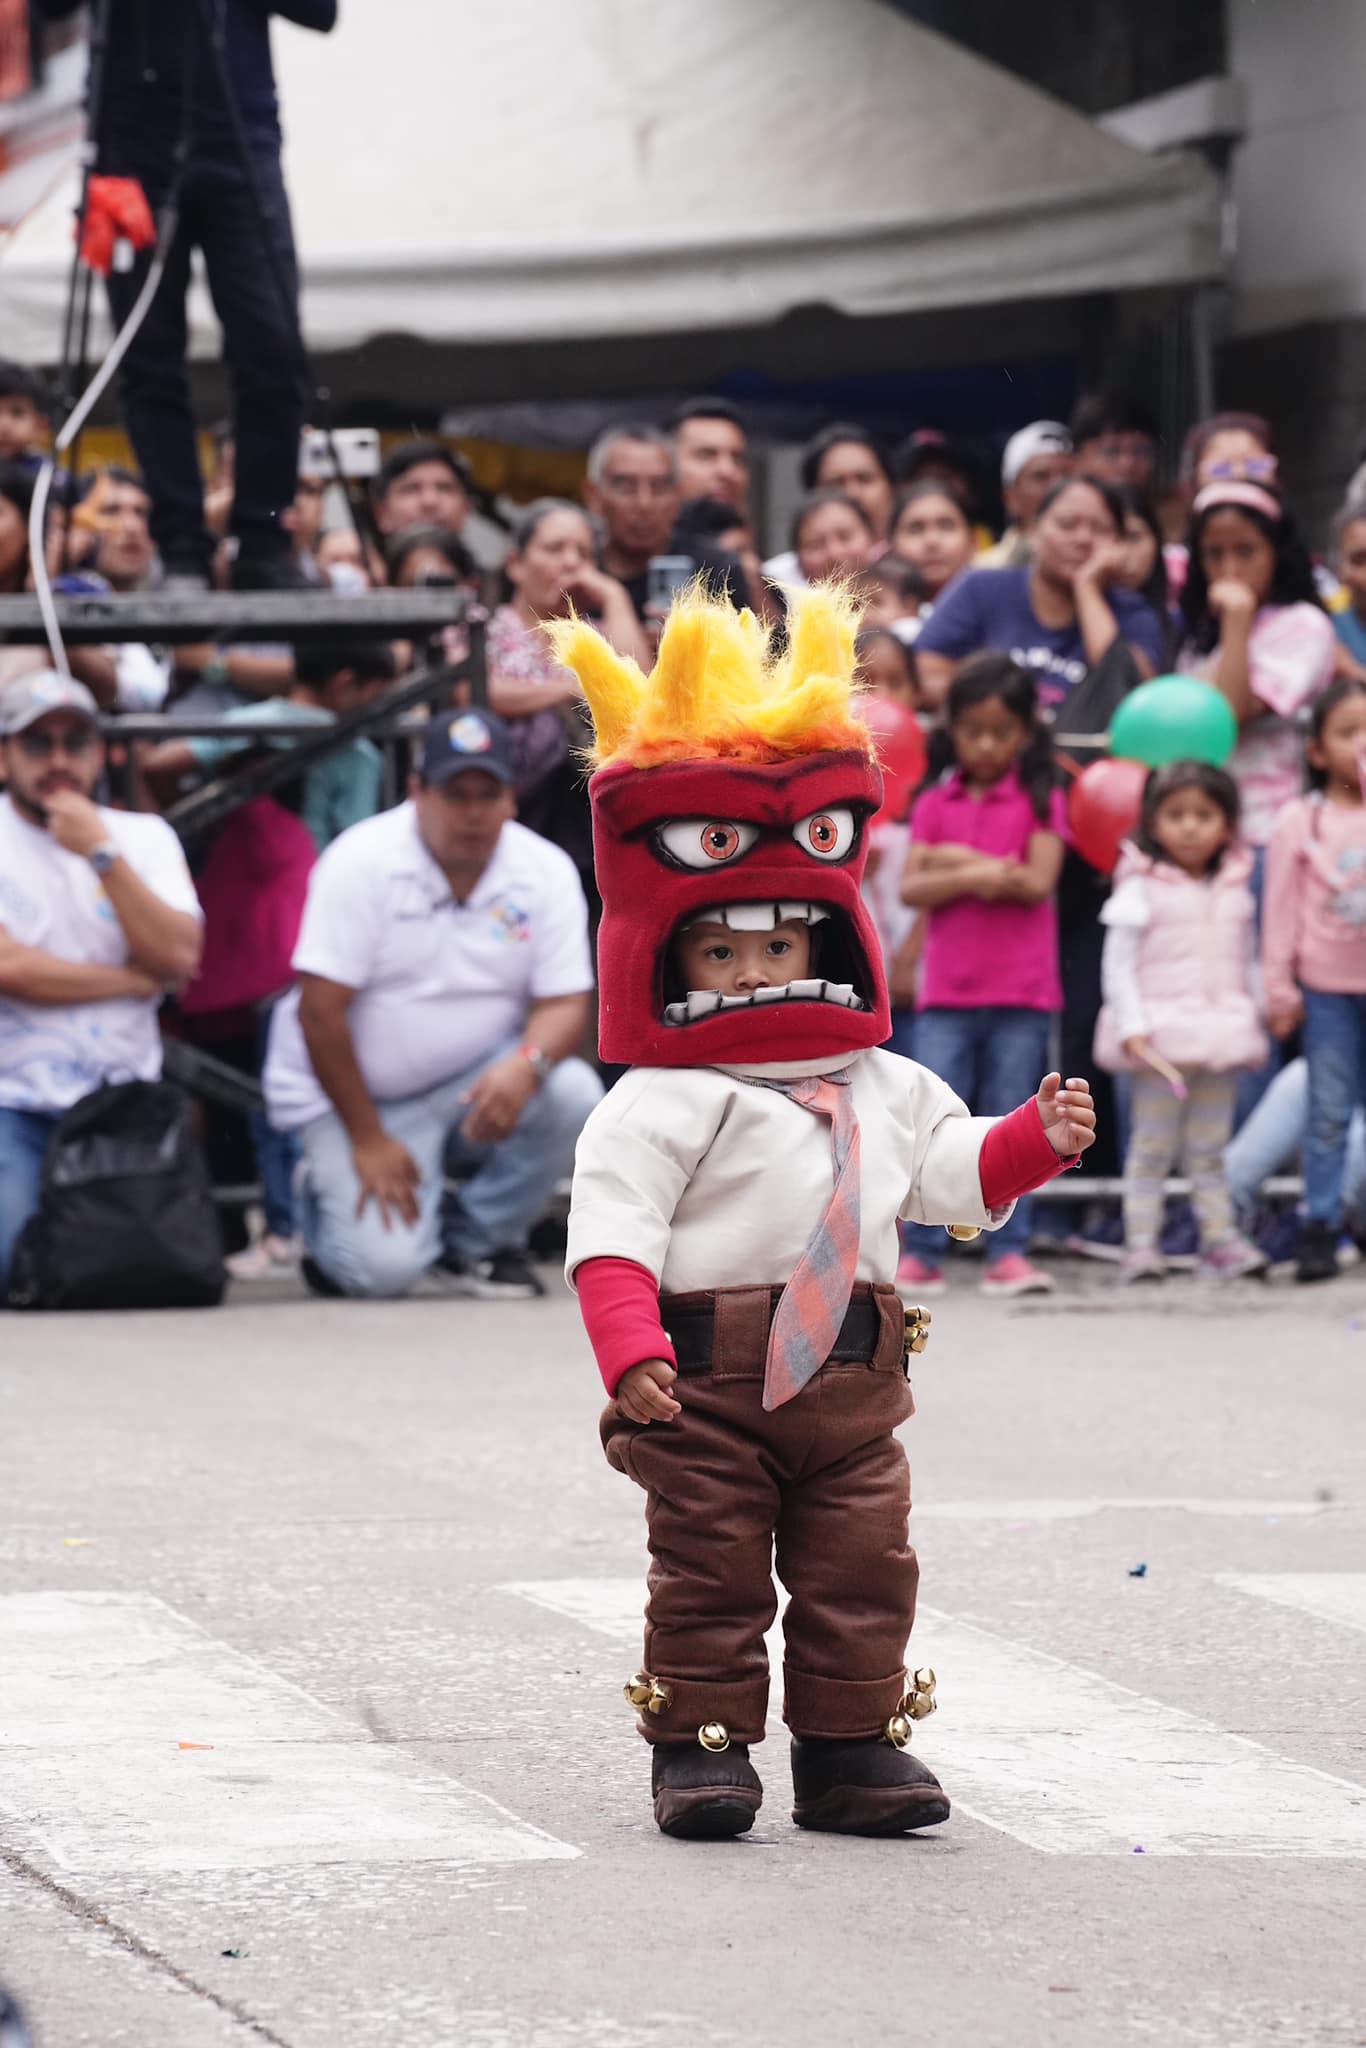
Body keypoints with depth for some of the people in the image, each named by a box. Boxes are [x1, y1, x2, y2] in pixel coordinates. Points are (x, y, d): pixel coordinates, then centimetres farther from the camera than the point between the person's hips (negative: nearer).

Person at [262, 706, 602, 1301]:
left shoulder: (546, 870, -5)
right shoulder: (362, 861, -16)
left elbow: (566, 1004, -7)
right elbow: (320, 1011, -17)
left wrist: (526, 1064, -32)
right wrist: (368, 1140, -18)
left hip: (475, 1086, 4)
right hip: (353, 1094, -4)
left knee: (573, 1093, -27)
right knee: (384, 1266, -24)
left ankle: (480, 1239, -1)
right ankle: (329, 1196, 15)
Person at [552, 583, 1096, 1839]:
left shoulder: (883, 1091, 13)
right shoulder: (662, 1105, -9)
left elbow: (958, 1173, 20)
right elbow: (612, 1230, -16)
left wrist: (1041, 1137, 4)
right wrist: (629, 1348, -28)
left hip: (849, 1374, 6)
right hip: (706, 1381, -5)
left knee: (864, 1567, 7)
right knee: (711, 1572, 1)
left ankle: (852, 1743, 16)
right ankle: (702, 1741, 10)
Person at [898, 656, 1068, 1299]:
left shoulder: (1039, 801, 3)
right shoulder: (936, 803, 9)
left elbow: (1038, 881, -9)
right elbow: (912, 887, -2)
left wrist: (959, 860, -11)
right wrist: (980, 875, -16)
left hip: (1021, 993, -1)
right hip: (947, 991, 1)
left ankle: (1008, 1251, 7)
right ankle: (920, 1253, 0)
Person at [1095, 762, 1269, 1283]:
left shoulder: (1236, 890, 10)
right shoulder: (1141, 889, -5)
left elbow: (1249, 961, 18)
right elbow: (1117, 964, -7)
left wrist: (1258, 1009, 8)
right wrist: (1131, 1026, -15)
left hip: (1221, 1033, 4)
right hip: (1161, 1037, -4)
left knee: (1209, 1149, 10)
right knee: (1152, 1146, -2)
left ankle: (1220, 1238, 12)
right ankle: (1141, 1244, -1)